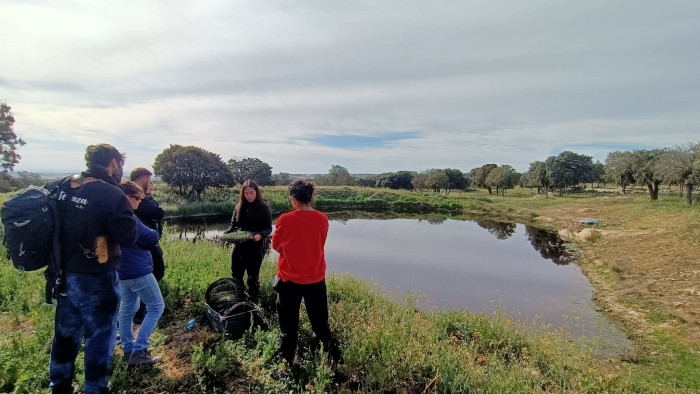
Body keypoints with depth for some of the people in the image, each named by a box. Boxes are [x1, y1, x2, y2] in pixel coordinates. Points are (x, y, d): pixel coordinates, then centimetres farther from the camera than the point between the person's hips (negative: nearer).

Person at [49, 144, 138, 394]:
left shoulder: (63, 187, 3)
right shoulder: (112, 194, -20)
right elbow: (128, 237, -19)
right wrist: (126, 215, -5)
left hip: (65, 274, 7)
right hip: (96, 279, -7)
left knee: (65, 333, 22)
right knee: (99, 338, 9)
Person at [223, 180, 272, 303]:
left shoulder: (263, 207, -7)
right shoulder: (239, 207, 5)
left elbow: (268, 228, -8)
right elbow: (233, 225, 9)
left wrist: (260, 235, -28)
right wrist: (226, 233, -12)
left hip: (256, 247, -4)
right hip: (239, 246, 4)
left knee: (253, 277, 7)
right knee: (235, 276, 11)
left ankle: (253, 303, 23)